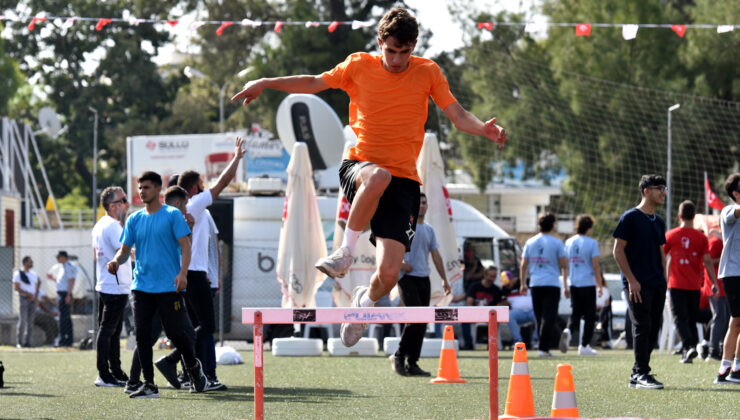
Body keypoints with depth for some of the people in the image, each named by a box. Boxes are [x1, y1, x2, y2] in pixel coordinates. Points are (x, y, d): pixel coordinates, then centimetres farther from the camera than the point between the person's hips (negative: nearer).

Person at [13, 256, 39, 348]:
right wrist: (28, 294, -17)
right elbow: (16, 287, -9)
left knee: (30, 322, 4)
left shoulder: (34, 275, 16)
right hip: (23, 298, -6)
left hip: (32, 300, 6)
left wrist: (35, 296, -4)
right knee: (22, 320, -14)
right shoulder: (18, 274, -2)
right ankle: (19, 342, -12)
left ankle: (27, 342, 7)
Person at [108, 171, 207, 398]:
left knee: (175, 332, -1)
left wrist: (183, 272, -19)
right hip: (141, 285, 4)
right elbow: (125, 249, 14)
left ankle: (194, 367, 28)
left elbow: (185, 245, -6)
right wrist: (116, 260, -9)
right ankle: (149, 385, 0)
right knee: (141, 334, -4)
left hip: (169, 286, -4)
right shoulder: (134, 220, 12)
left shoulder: (172, 215, -1)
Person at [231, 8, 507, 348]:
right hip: (359, 166, -1)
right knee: (379, 177, -42)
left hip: (403, 179, 1)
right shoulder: (359, 66, 3)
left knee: (389, 274, -12)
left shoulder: (427, 73, 4)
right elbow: (314, 83, 16)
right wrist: (265, 84, 8)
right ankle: (345, 251, -22)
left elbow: (458, 116, 2)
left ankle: (366, 300, 26)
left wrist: (483, 128, -19)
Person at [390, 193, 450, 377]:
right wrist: (398, 263, -19)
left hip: (424, 279, 7)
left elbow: (436, 255, 21)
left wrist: (444, 279, 15)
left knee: (422, 323, 3)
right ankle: (398, 356, -6)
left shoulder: (429, 230, 17)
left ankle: (412, 364, 7)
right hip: (407, 278, -7)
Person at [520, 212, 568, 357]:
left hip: (535, 284, 4)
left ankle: (546, 347, 15)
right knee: (549, 317, -5)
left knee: (540, 317, 12)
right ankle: (543, 348, -13)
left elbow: (524, 265, 10)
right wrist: (565, 285, 3)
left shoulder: (530, 242, 8)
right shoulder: (557, 243, -2)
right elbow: (564, 265, -2)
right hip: (552, 284, -4)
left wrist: (523, 283, 19)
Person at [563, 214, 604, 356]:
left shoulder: (569, 242, 7)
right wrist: (600, 285, -4)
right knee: (589, 315, 6)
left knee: (576, 313, 12)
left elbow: (565, 264, 12)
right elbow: (595, 266, -10)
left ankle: (568, 330, -18)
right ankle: (584, 346, 5)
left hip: (573, 283, 5)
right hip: (588, 283, -4)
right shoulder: (591, 243, -8)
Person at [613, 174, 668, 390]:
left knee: (653, 328, 7)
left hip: (657, 284, 7)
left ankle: (637, 374, 15)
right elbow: (618, 250, -8)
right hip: (637, 283, -7)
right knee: (642, 327, -11)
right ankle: (642, 374, -9)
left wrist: (664, 281, 13)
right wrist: (631, 280, -14)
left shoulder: (659, 222, 16)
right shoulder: (630, 218, -6)